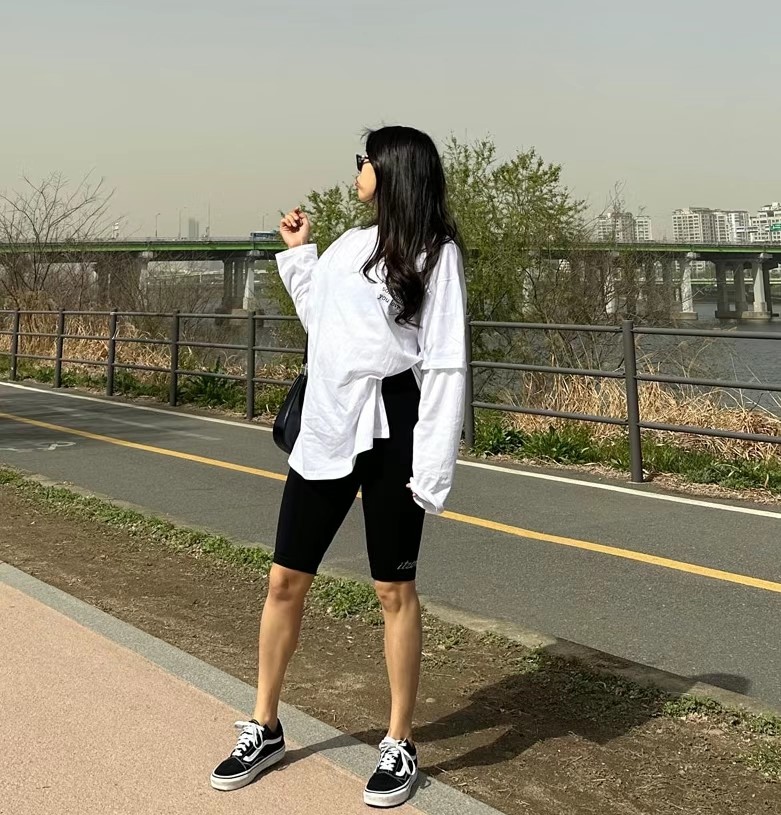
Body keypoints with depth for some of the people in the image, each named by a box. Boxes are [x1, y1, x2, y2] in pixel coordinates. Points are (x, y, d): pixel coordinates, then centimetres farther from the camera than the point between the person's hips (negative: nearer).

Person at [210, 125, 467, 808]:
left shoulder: (435, 253, -4)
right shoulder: (350, 246, 15)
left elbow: (446, 366, -10)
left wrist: (432, 468, -16)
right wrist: (298, 254, 23)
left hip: (388, 431, -6)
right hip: (325, 430, 6)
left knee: (394, 591, 3)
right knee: (285, 581, 8)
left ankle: (400, 745, 18)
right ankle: (265, 730, 24)